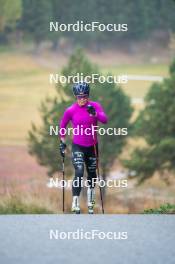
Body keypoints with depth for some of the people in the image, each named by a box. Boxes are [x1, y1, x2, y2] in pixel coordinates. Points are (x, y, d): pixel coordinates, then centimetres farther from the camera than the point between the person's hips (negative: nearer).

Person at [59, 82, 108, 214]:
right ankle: (75, 205, -18)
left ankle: (90, 204, 34)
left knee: (92, 174, 14)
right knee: (79, 173, -19)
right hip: (78, 147, -2)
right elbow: (62, 126, 6)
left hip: (92, 146, 3)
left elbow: (105, 120, -21)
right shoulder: (71, 111, -9)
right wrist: (63, 142, 5)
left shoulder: (95, 106, -7)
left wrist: (94, 113, -37)